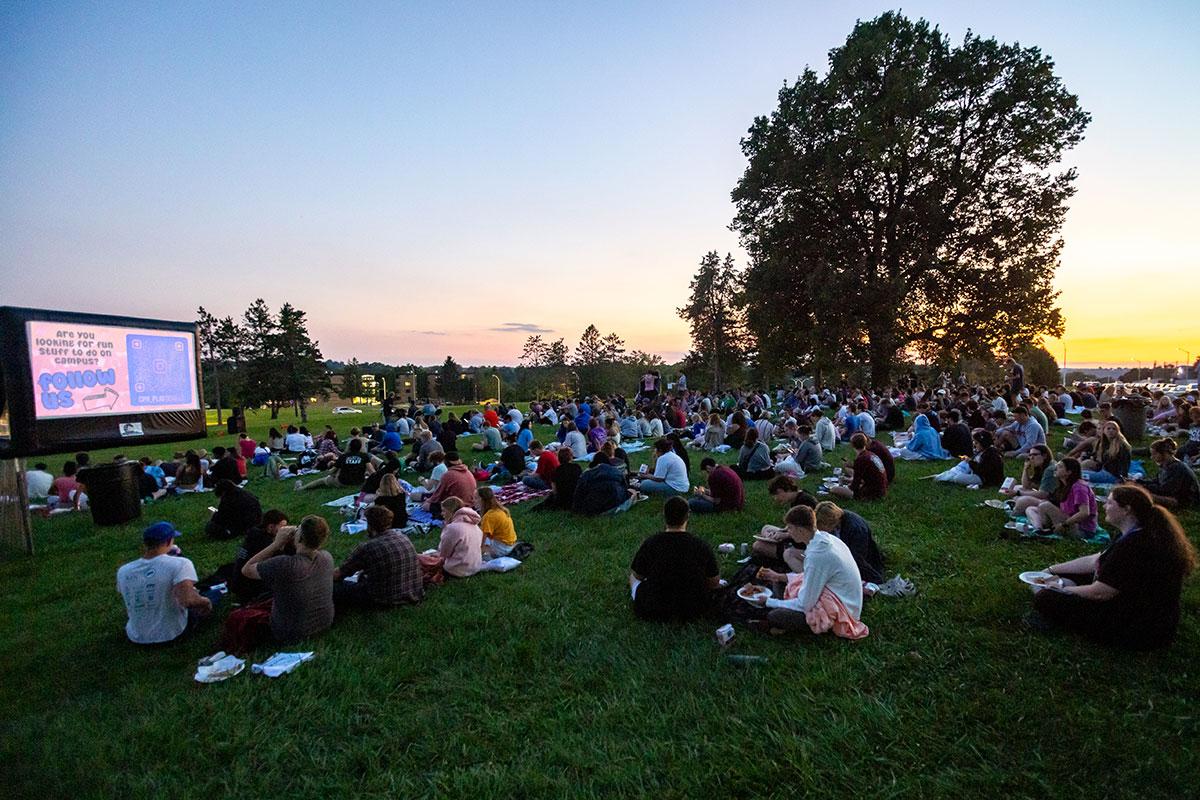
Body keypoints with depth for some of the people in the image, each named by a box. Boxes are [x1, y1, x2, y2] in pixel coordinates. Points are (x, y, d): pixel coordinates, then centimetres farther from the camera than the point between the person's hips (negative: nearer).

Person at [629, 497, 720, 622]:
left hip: (654, 612, 0)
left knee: (633, 577, 27)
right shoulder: (702, 546, -15)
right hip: (695, 611, 1)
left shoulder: (649, 544, -16)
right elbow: (714, 582, -2)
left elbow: (637, 575, 1)